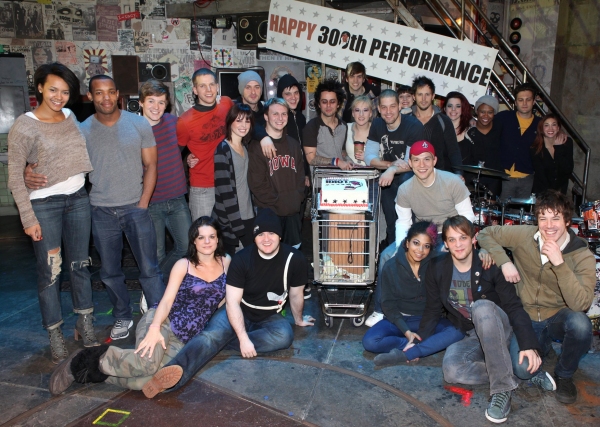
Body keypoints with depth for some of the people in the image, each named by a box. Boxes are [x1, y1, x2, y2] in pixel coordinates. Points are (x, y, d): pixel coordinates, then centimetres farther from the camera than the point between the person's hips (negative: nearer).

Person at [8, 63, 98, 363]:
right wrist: (28, 218, -13)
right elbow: (15, 177, -10)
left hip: (78, 198, 5)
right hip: (44, 204, -5)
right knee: (49, 272, 2)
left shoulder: (70, 117, 6)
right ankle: (55, 337, 17)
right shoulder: (24, 126, -10)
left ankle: (86, 327, 25)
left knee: (80, 265, 11)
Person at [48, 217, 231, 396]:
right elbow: (167, 300, -9)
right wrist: (155, 328, -26)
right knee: (146, 364, -34)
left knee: (144, 382, -26)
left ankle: (93, 372, -3)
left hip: (182, 341, 3)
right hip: (162, 322, -2)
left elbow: (224, 299, 19)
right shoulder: (183, 265, 0)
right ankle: (83, 360, -9)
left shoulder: (226, 262, 8)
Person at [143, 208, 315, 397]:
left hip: (270, 317, 2)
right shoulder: (242, 259, -18)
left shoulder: (294, 259, -15)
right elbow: (233, 302, -20)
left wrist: (299, 320, 16)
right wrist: (243, 338, -29)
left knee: (285, 336, -32)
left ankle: (218, 342, -27)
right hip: (238, 312, -1)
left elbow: (296, 295, 1)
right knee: (211, 333, -31)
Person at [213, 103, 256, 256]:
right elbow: (224, 188, -17)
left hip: (248, 215, 7)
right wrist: (235, 221, -18)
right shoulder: (223, 149, -12)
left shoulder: (245, 147, 11)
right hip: (229, 219, -6)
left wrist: (256, 211, 9)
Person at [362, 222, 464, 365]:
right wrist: (406, 331, -19)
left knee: (457, 332, -29)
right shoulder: (391, 267, -8)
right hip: (400, 319, -1)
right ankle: (417, 346, -17)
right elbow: (388, 305, -6)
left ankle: (402, 355, -33)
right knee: (369, 341, -26)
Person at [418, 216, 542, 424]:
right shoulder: (437, 269, -4)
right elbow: (433, 310, 5)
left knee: (482, 306, -37)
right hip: (470, 338, 2)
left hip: (499, 331, -2)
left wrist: (529, 344, -29)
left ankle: (503, 388, -28)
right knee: (451, 369, -31)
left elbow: (514, 306, -15)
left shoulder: (491, 265, -13)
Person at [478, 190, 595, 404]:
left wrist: (559, 263, -37)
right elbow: (485, 234, 0)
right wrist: (504, 261, -16)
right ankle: (543, 345, 11)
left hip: (559, 317, 1)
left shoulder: (582, 256, -16)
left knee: (580, 323, -36)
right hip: (527, 318, -1)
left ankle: (564, 375, -4)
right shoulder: (524, 236, -12)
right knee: (523, 369, -26)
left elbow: (580, 303, -28)